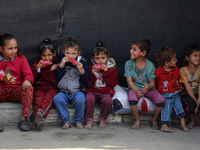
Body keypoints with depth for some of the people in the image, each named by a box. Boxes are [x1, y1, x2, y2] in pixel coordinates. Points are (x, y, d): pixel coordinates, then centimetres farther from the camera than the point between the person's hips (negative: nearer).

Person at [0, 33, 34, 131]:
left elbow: (28, 74, -2)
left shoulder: (21, 58, 6)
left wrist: (27, 80, -28)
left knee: (28, 87, -31)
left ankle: (24, 119, -31)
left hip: (17, 92, 0)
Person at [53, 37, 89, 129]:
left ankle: (78, 121, -11)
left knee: (80, 99, -34)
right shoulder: (60, 62, 9)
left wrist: (81, 70, -18)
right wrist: (61, 65, -14)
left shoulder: (82, 63, 5)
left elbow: (86, 80, -1)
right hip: (63, 91, 2)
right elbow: (57, 77, -2)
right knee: (57, 99, -29)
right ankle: (66, 121, -16)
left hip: (77, 91, -2)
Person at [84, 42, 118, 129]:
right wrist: (92, 74, -14)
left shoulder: (112, 68, 7)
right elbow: (88, 84, 2)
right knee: (89, 99, -33)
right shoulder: (91, 67, 8)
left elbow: (113, 83, -3)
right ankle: (89, 121, -17)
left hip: (105, 92, 0)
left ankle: (102, 121, -8)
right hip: (92, 91, 1)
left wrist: (106, 72, -12)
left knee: (107, 101, -33)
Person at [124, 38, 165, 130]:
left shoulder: (150, 65, -7)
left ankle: (154, 120, 3)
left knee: (161, 100, -24)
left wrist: (148, 87, -32)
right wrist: (137, 91, -26)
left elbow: (152, 83, -6)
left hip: (148, 88, 1)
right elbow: (129, 81, -9)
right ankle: (137, 120, -9)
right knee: (132, 99, -35)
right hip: (135, 88, 0)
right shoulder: (129, 64, -6)